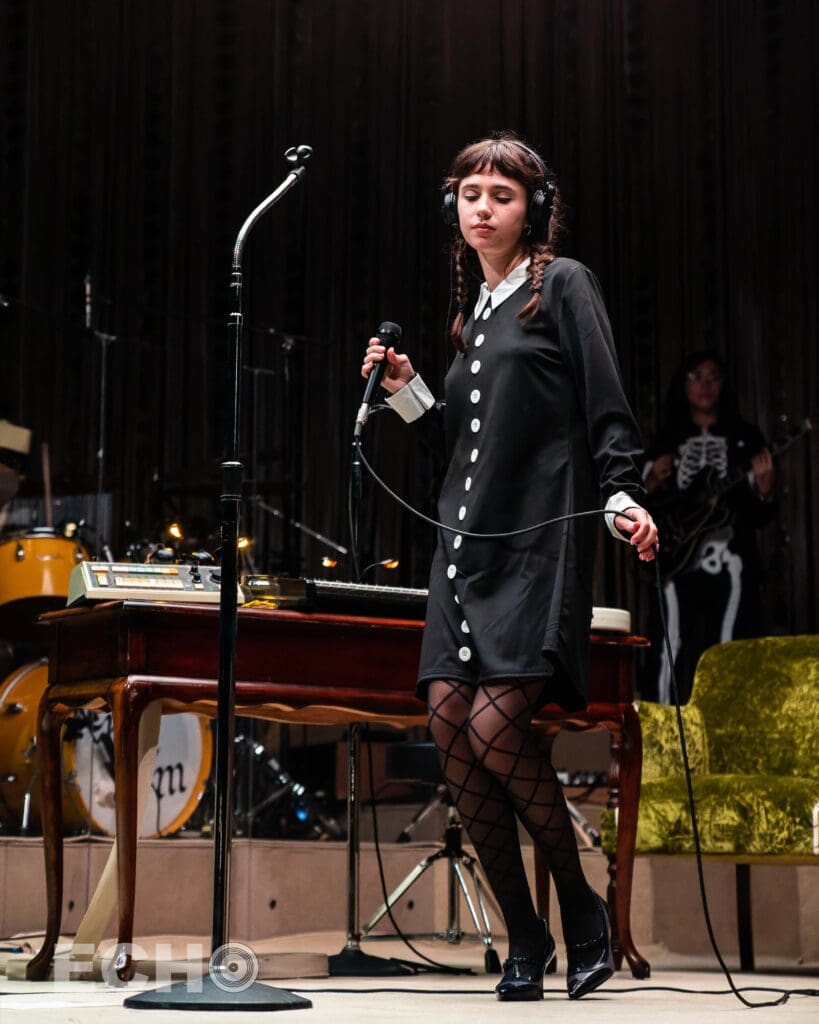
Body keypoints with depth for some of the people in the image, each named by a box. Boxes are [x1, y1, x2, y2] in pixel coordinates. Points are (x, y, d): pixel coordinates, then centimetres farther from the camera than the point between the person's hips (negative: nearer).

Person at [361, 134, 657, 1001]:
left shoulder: (562, 285, 3)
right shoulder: (474, 313, 23)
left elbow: (606, 408, -4)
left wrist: (622, 498, -18)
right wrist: (405, 389, 13)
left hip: (539, 542, -7)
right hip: (466, 539, 7)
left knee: (494, 722, -19)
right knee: (448, 718, -5)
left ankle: (583, 913, 2)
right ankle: (524, 944, 4)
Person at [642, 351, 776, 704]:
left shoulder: (744, 438, 10)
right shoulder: (666, 441, 14)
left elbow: (761, 516, 7)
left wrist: (765, 489, -14)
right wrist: (653, 482, -4)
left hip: (729, 564, -1)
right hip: (680, 564, 1)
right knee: (674, 651, -6)